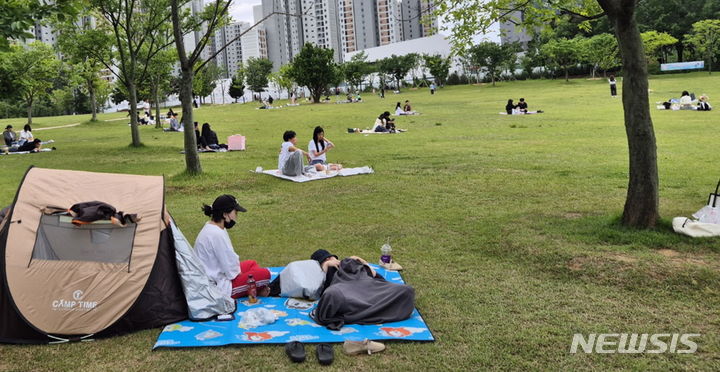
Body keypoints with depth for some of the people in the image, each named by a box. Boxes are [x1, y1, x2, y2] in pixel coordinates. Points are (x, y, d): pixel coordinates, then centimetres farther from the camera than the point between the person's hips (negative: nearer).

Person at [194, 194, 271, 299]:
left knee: (251, 263, 23)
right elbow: (231, 271, -21)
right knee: (264, 273, -14)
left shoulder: (211, 227, 7)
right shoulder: (217, 235, -24)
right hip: (218, 289, -11)